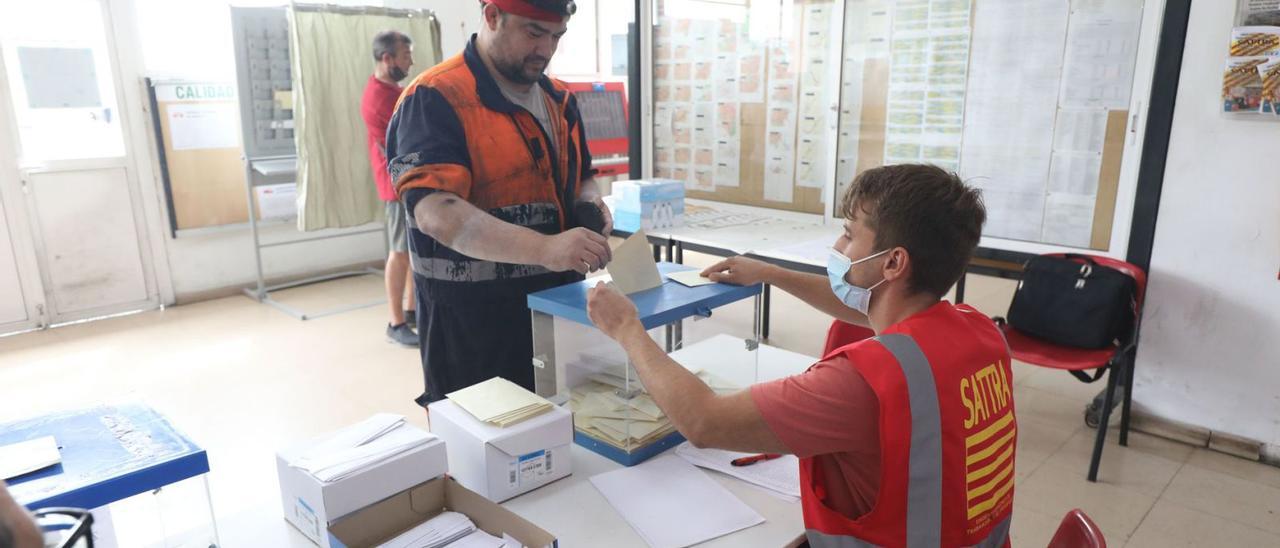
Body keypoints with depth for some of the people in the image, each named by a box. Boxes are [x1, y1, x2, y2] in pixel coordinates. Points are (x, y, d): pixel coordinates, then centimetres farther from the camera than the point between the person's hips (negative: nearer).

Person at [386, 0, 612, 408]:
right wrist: (545, 249, -39)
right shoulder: (435, 99, -15)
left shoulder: (558, 99, 8)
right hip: (473, 321, -7)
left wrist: (589, 201, -3)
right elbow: (436, 212, -28)